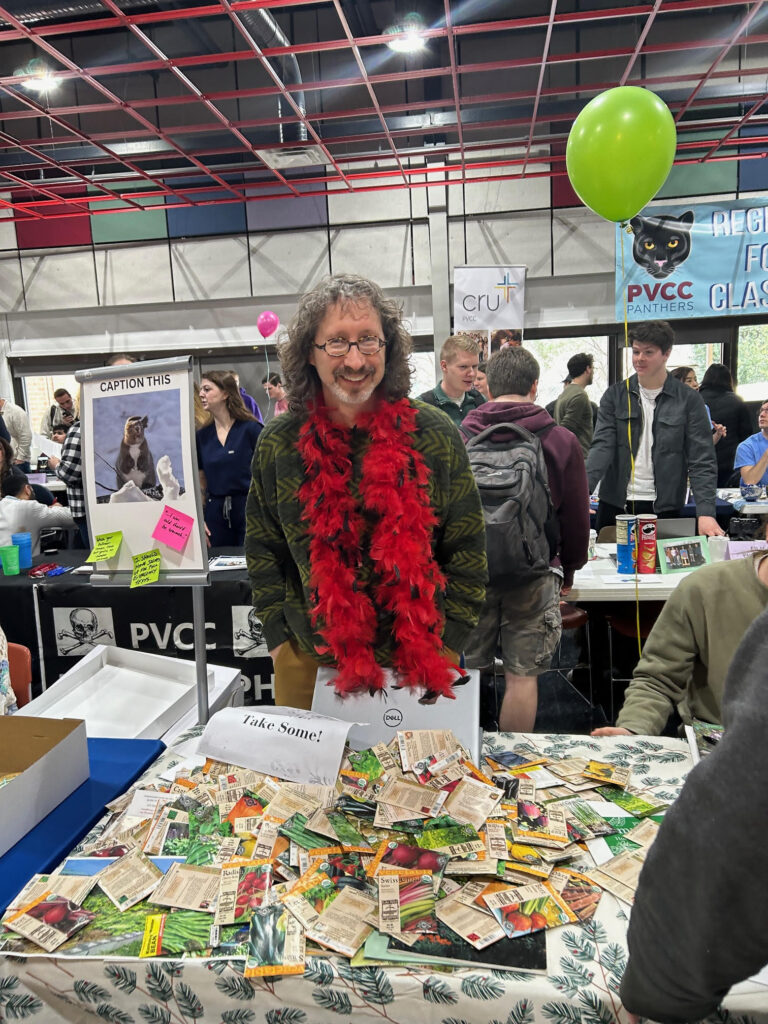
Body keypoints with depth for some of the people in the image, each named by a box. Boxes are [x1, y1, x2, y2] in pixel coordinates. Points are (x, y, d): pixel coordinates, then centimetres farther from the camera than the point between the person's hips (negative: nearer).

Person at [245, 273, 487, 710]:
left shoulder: (435, 435, -7)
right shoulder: (277, 444, -2)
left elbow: (467, 551, -1)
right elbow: (263, 551, 7)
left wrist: (445, 645, -5)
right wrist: (280, 638, 0)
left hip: (422, 662, -1)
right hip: (308, 663, 1)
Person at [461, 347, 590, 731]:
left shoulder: (461, 435, -1)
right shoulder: (561, 441, -1)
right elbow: (577, 516, 5)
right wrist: (569, 570, 20)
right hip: (534, 573, -1)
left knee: (468, 672, 11)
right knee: (521, 676, 7)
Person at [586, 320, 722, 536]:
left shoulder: (688, 400, -1)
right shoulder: (615, 396, 5)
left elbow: (702, 461, -4)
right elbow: (602, 447, -4)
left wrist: (706, 513, -17)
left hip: (664, 509, -1)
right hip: (615, 505, 2)